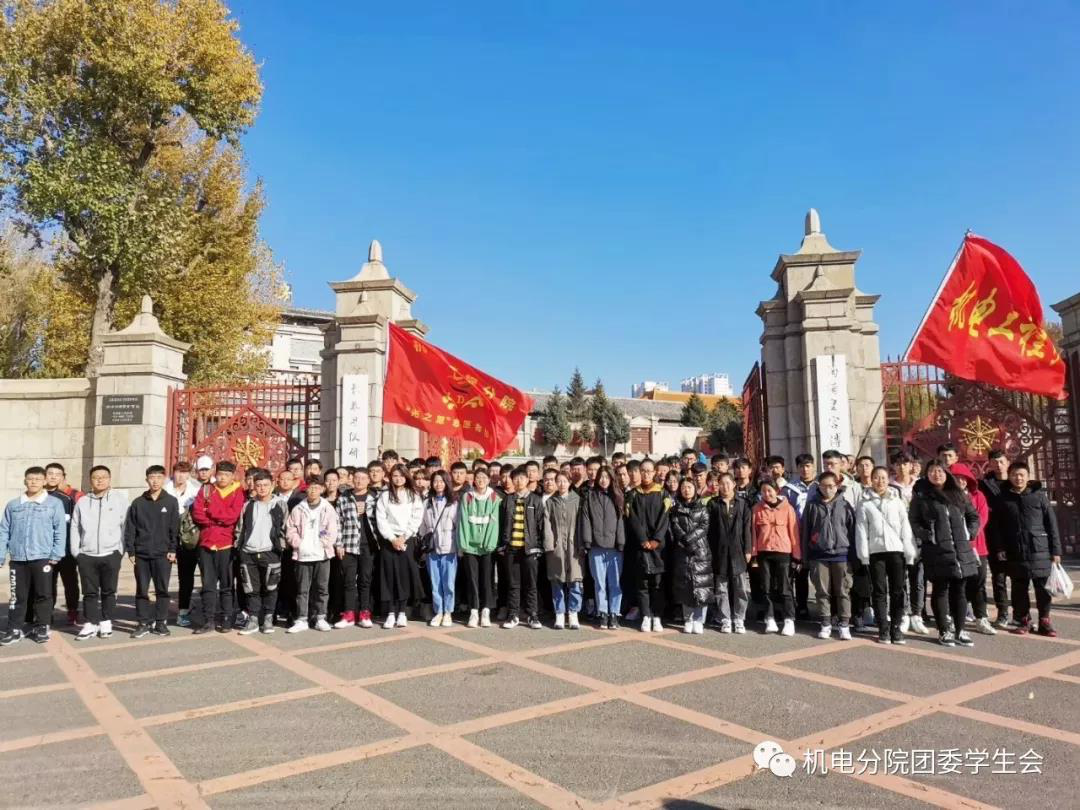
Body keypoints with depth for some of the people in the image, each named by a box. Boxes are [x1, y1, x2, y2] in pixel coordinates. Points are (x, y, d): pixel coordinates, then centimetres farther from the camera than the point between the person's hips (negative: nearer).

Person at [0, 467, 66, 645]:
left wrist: (56, 554, -8)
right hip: (18, 559, 2)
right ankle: (15, 629, 19)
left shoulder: (54, 503, 0)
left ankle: (41, 628, 16)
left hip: (43, 558, -2)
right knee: (18, 596, 9)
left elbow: (60, 531, -1)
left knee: (43, 595, 5)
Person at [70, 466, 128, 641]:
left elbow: (125, 526, 1)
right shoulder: (82, 502, 9)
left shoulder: (120, 499, 2)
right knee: (90, 592, 6)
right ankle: (91, 624, 15)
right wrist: (76, 551, 3)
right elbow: (75, 528, 11)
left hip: (111, 554, -2)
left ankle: (106, 622, 18)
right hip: (86, 555, 2)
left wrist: (121, 550, -3)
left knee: (108, 591, 6)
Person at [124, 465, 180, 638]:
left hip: (163, 554, -1)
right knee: (141, 590, 6)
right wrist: (131, 551, 0)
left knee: (162, 590, 4)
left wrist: (173, 550, -4)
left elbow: (175, 528, 1)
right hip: (141, 554, 1)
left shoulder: (171, 502, 2)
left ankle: (161, 622, 13)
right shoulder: (138, 503, 4)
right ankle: (144, 623, 15)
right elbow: (130, 529, 5)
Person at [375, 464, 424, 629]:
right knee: (389, 576, -1)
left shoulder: (413, 495, 7)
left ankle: (402, 613, 7)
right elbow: (381, 520, 0)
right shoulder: (384, 496, 8)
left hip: (407, 540, 0)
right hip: (389, 540, 0)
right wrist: (393, 538, -10)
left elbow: (416, 519, -1)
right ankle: (391, 614, 4)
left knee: (405, 575, -1)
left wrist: (403, 538, -9)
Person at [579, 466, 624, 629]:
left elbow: (620, 520, 4)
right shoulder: (590, 496, 9)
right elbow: (586, 519, 3)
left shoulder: (617, 496, 10)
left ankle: (614, 614, 8)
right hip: (596, 547, 0)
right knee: (600, 582, 4)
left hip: (614, 546, 0)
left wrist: (621, 543, -4)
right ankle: (602, 614, 11)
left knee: (615, 583, 1)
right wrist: (587, 541, -5)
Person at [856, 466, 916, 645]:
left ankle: (896, 627, 12)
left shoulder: (897, 501, 9)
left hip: (896, 550, 1)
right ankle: (883, 628, 8)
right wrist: (864, 554, -6)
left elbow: (905, 526, 6)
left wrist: (909, 551, -2)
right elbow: (861, 529, 1)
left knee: (897, 590, 3)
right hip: (876, 551, -1)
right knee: (880, 591, 2)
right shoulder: (865, 503, 5)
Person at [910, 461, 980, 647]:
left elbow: (974, 516, 17)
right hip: (937, 551, -4)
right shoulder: (921, 496, 1)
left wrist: (969, 533, 4)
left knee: (959, 590, 8)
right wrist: (927, 536, -13)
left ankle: (959, 630, 18)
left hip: (961, 550, 4)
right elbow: (914, 522, -2)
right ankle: (944, 631, 12)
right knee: (940, 591, 3)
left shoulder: (958, 494, 14)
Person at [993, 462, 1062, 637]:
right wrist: (999, 548, -2)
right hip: (1015, 552, 1)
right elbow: (997, 526, 7)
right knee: (1019, 588, 7)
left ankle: (1044, 621, 13)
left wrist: (1056, 549, -2)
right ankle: (1024, 620, 16)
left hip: (1040, 550, -1)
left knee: (1043, 587, 3)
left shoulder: (1039, 495, 3)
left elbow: (1052, 523, 2)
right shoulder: (1003, 499, 6)